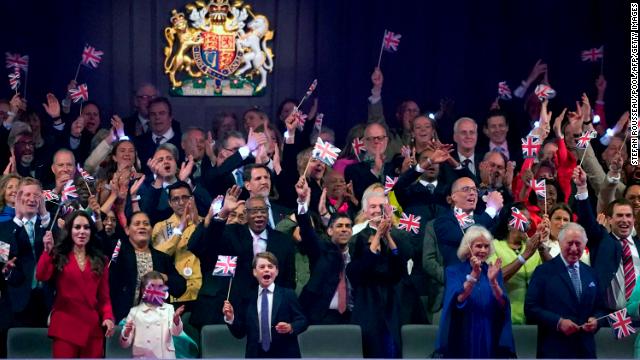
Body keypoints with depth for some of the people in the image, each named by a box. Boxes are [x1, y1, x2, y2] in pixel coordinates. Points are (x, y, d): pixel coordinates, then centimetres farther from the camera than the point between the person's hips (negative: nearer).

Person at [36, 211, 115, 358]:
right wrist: (48, 251, -20)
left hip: (92, 326, 3)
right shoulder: (59, 256, 6)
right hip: (65, 325, -2)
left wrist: (108, 316, -5)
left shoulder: (99, 261, 14)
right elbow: (41, 277, -11)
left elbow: (104, 295, 11)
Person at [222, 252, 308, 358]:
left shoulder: (288, 294, 2)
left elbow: (302, 321, -1)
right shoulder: (248, 299, 7)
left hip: (284, 355, -2)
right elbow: (239, 333, 8)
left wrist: (290, 327, -21)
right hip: (256, 355, 2)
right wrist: (230, 318, -9)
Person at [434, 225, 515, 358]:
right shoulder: (454, 271, 0)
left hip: (489, 341, 2)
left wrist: (492, 281, -22)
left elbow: (503, 306, -6)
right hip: (463, 341, -2)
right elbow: (458, 301, -17)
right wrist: (474, 274, -26)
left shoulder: (494, 271, 6)